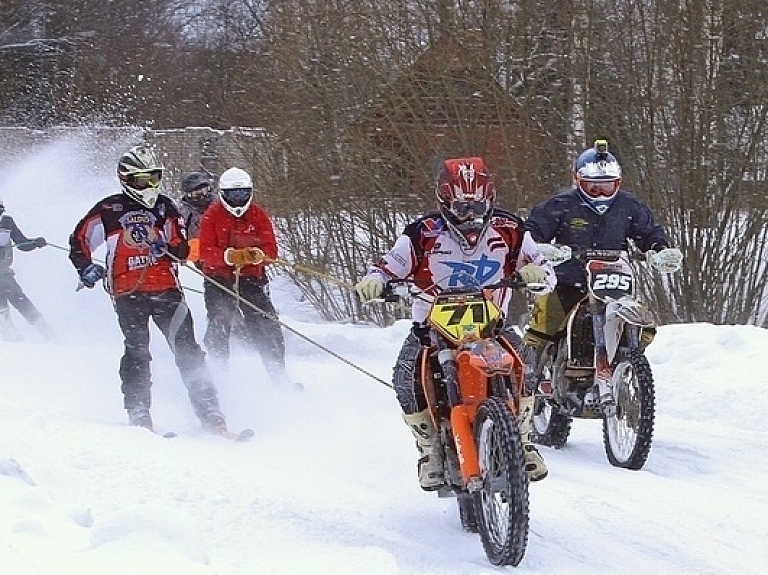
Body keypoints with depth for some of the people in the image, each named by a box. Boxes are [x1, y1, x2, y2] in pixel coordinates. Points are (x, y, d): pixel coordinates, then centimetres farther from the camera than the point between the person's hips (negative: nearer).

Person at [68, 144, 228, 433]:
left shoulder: (164, 207, 13)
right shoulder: (109, 209, 5)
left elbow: (182, 248, 15)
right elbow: (79, 241, 13)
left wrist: (168, 248, -7)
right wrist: (86, 268, -3)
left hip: (166, 289, 2)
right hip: (128, 292, -2)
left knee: (188, 350, -4)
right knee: (137, 350, -13)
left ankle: (210, 414, -6)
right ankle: (139, 414, -10)